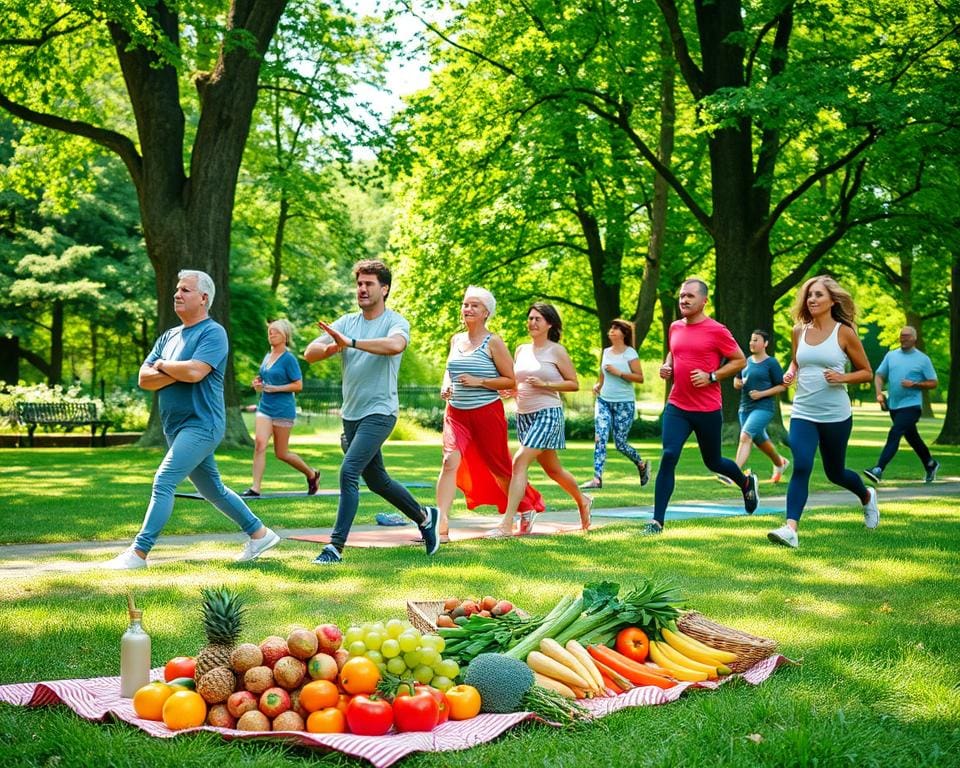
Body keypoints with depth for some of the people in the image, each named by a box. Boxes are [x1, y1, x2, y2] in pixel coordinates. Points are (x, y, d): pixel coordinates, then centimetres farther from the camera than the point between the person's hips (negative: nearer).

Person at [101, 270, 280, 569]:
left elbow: (194, 372, -26)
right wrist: (180, 372, -11)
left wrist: (162, 366, -7)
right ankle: (259, 533, 28)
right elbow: (145, 379, 5)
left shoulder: (212, 332, -10)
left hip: (200, 424, -9)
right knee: (212, 489, 16)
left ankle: (139, 552, -13)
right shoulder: (169, 336, 14)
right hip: (178, 427, 9)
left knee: (164, 482, -15)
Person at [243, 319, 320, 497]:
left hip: (283, 409, -6)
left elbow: (298, 385, -11)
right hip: (264, 407, 6)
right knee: (259, 443, -15)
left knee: (281, 453, 5)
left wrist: (274, 388, -18)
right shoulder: (267, 356, 11)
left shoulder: (289, 359, -9)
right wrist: (259, 384, 3)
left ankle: (312, 475, 28)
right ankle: (255, 488, -16)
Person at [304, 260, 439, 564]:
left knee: (348, 473, -20)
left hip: (379, 413, -7)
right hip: (351, 414, 7)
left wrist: (351, 342, -39)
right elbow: (309, 353, -4)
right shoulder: (347, 322, 7)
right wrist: (330, 348, -26)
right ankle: (424, 517, 38)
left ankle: (336, 546, -15)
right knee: (377, 481, 18)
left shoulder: (395, 322, -8)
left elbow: (395, 345, -33)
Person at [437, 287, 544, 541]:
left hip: (487, 412, -4)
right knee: (450, 461, -15)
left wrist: (480, 381, -18)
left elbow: (511, 380, -7)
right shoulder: (456, 340, 9)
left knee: (498, 467, 9)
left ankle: (526, 508, 34)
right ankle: (441, 525, -20)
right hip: (456, 412, 4)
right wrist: (445, 386, 5)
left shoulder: (493, 343, -7)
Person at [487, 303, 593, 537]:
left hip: (547, 414, -7)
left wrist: (545, 384, -16)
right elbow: (514, 382, 22)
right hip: (523, 415, 7)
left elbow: (574, 384, -4)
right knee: (552, 468, 17)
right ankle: (582, 501, 41)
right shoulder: (521, 350, 12)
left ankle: (507, 524, -19)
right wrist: (510, 390, -1)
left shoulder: (556, 351, -4)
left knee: (520, 462, -18)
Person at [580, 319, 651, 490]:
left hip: (624, 404, -4)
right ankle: (597, 479, -15)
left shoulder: (630, 353, -6)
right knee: (600, 439, -12)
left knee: (620, 443, 0)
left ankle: (642, 465, 28)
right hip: (604, 401, 4)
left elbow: (640, 378, -10)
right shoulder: (606, 352, 10)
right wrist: (598, 384, 6)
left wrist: (619, 373, -18)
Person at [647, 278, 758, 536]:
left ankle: (746, 483, 47)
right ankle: (657, 521, -13)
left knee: (712, 462, 14)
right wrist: (667, 367, 6)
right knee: (668, 457, -14)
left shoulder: (716, 331, -9)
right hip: (677, 407, 3)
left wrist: (711, 377, -16)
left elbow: (739, 361, -5)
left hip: (708, 410, -3)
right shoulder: (675, 328, 7)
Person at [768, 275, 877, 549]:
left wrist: (842, 377, -17)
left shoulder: (844, 333, -6)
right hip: (803, 413, 2)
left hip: (836, 415, -2)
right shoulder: (799, 331, 4)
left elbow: (867, 373, 1)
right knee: (801, 467, -18)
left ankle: (867, 496, 47)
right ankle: (790, 529, -22)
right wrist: (790, 373, -1)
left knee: (834, 473, 14)